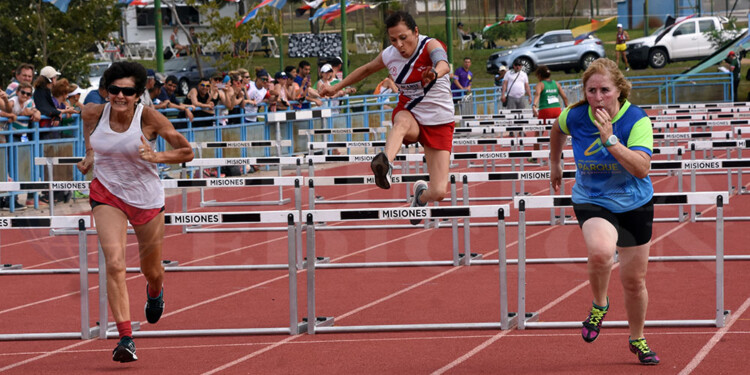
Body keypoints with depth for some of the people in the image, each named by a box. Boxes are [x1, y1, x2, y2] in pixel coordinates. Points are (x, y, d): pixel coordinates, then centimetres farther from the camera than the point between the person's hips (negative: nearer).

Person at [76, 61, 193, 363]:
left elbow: (187, 152, -12)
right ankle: (125, 339, -21)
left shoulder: (149, 118, -18)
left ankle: (155, 291, 58)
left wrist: (155, 157, -28)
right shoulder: (94, 113, -11)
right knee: (114, 263, -22)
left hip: (146, 199, 0)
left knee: (151, 270, 17)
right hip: (107, 193, 0)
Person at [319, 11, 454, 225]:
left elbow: (443, 64, -44)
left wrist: (436, 73, -67)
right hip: (409, 113, 2)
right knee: (402, 121, -39)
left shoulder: (430, 46, -20)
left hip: (439, 123, -2)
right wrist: (338, 87, 22)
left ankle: (421, 194, 27)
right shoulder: (389, 55, -6)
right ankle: (386, 164, -66)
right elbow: (367, 69, 16)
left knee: (438, 193, -11)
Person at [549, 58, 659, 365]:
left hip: (634, 205, 1)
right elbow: (558, 129, 14)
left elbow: (642, 169, -30)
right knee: (601, 251, -35)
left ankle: (637, 339, 39)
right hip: (592, 201, -1)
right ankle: (599, 304, -4)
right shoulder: (574, 116, -13)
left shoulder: (637, 120, -19)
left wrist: (610, 139, -36)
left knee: (634, 281, 11)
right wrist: (554, 163, 25)